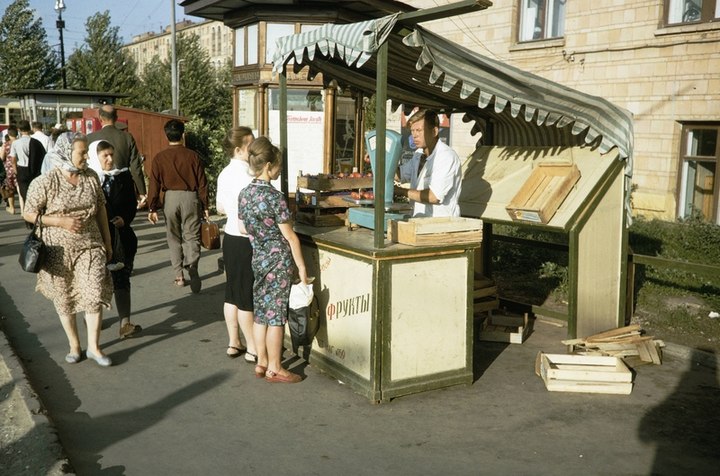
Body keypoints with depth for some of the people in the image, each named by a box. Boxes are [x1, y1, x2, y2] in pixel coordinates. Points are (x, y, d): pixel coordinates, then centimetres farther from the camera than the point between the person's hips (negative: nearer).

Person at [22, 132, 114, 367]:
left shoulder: (91, 177, 0)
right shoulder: (45, 182, -11)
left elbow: (101, 210, 9)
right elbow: (28, 213, -7)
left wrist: (107, 241, 11)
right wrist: (60, 221, -19)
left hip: (90, 246, 2)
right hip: (59, 250, -2)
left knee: (95, 295, -5)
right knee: (65, 299, 10)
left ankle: (93, 347, 9)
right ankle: (74, 345, 28)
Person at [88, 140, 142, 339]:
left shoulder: (123, 176, 4)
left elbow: (132, 204, 6)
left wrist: (124, 219, -11)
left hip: (120, 237, 1)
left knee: (121, 279, 0)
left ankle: (125, 323, -2)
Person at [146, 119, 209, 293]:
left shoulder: (159, 158, -2)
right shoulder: (192, 156, -2)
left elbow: (154, 184, -2)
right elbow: (202, 183, 0)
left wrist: (152, 208, 4)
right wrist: (205, 206, 8)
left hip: (171, 198, 1)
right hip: (190, 197, 0)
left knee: (174, 238, 13)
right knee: (192, 236, 3)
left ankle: (179, 275, 14)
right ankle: (192, 267, -21)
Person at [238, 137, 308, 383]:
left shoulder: (244, 193, 3)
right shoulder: (274, 196, -18)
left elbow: (244, 228, 12)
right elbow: (289, 236, -15)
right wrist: (301, 266, -9)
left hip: (257, 259, 7)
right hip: (278, 260, -7)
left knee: (261, 313, 14)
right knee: (276, 316, 1)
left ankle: (262, 363, 24)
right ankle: (274, 369, 10)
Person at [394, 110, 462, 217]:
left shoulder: (447, 157, -13)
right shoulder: (419, 154, 14)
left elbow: (434, 196, -20)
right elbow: (401, 174, 30)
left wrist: (401, 191, -10)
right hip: (419, 221, 8)